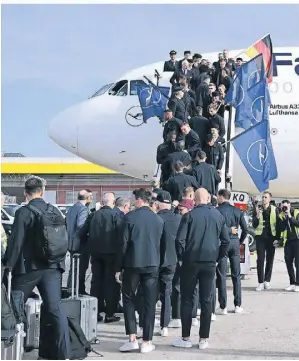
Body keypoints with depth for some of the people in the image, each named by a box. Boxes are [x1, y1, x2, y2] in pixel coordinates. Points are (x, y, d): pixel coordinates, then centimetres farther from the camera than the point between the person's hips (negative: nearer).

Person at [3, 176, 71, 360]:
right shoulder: (55, 211, 3)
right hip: (52, 267, 3)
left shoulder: (23, 212, -10)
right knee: (56, 308, 0)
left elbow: (15, 242, -11)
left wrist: (8, 265, -2)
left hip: (28, 267, -3)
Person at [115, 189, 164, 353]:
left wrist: (118, 267, -1)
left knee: (128, 299, 11)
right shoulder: (159, 220, 3)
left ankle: (132, 338, 4)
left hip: (133, 264, -2)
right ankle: (146, 342, 8)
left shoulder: (130, 217, -7)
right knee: (149, 303, 6)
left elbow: (124, 244, -7)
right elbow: (160, 244, 8)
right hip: (152, 265, 2)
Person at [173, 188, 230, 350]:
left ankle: (185, 338, 11)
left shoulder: (189, 215, -8)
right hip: (210, 263, 2)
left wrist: (182, 257, 3)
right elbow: (226, 241, 3)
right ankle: (204, 339, 11)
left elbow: (180, 240, -12)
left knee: (187, 299, 7)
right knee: (206, 300, 7)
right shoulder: (218, 215, 2)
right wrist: (217, 257, 12)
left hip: (191, 262, -2)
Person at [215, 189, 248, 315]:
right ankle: (238, 305, 14)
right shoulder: (237, 211, 5)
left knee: (221, 275, 2)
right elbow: (245, 229, 4)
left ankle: (223, 307, 2)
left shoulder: (217, 211, -9)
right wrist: (240, 241, 15)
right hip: (235, 242, 4)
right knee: (236, 275, 11)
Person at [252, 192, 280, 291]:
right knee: (260, 260, -3)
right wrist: (257, 215, -18)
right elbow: (254, 225, -1)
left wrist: (277, 238, -4)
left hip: (271, 237, 0)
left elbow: (278, 224, 2)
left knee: (270, 260, 5)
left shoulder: (274, 209, 1)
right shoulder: (258, 209, 2)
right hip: (260, 237, 0)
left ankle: (267, 281, 13)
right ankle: (261, 282, -1)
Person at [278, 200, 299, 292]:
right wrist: (284, 218, -13)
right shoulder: (281, 216, 7)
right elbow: (281, 229, -4)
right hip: (288, 242, 4)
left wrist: (290, 217, -20)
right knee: (288, 262, 5)